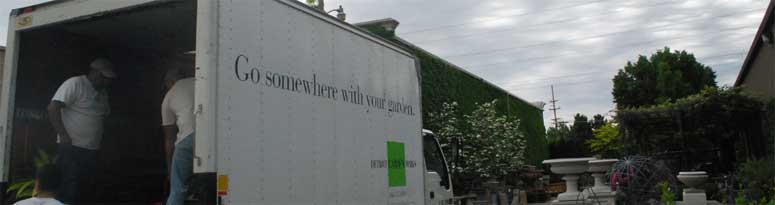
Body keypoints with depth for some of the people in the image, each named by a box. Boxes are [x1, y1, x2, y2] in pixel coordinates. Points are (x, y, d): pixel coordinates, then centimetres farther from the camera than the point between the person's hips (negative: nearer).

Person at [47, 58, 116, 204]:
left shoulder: (102, 92, 15)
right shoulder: (75, 83, -10)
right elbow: (53, 108, -17)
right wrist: (63, 136, -19)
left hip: (91, 151, 7)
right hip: (72, 148, -7)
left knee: (77, 192, 13)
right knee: (67, 193, -4)